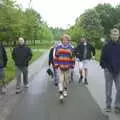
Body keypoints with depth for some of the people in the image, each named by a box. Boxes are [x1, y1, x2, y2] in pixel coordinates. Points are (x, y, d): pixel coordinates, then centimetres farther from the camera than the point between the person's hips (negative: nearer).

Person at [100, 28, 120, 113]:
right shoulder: (107, 46, -1)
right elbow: (102, 59, 3)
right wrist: (105, 67, -7)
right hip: (109, 71, -1)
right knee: (108, 89, 7)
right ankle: (108, 106, 19)